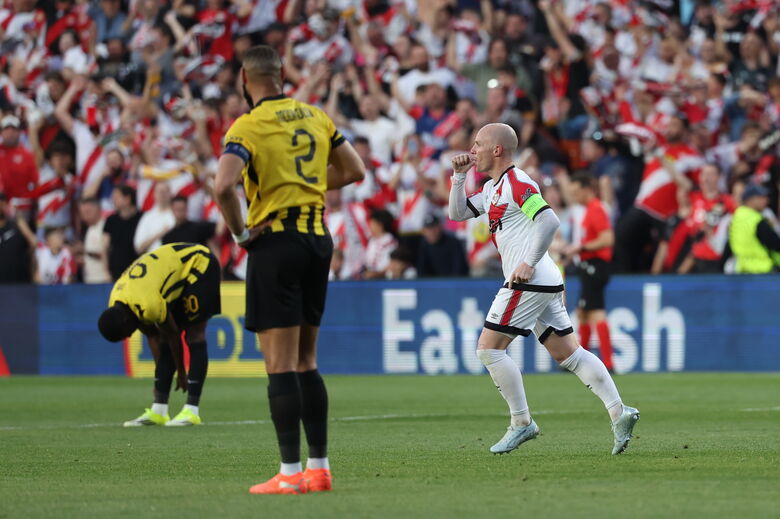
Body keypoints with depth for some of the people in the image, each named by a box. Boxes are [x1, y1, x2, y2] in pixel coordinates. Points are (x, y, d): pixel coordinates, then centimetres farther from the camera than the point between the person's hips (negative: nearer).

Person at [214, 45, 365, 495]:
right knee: (306, 362, 14)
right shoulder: (315, 117, 9)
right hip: (318, 237, 6)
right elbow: (355, 170, 15)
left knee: (281, 365, -4)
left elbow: (224, 186, -24)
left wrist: (241, 233, -10)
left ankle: (291, 473, -6)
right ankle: (319, 466, 13)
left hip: (276, 242, -6)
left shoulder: (248, 126, -10)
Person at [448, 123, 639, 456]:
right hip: (544, 284, 10)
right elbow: (458, 213, 26)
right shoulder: (492, 188, 20)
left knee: (489, 348, -5)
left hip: (529, 281, -10)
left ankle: (521, 423, -3)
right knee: (567, 353, 5)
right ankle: (618, 411, -3)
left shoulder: (516, 184, -11)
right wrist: (459, 177, 13)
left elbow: (549, 221, -21)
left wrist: (529, 264, -21)